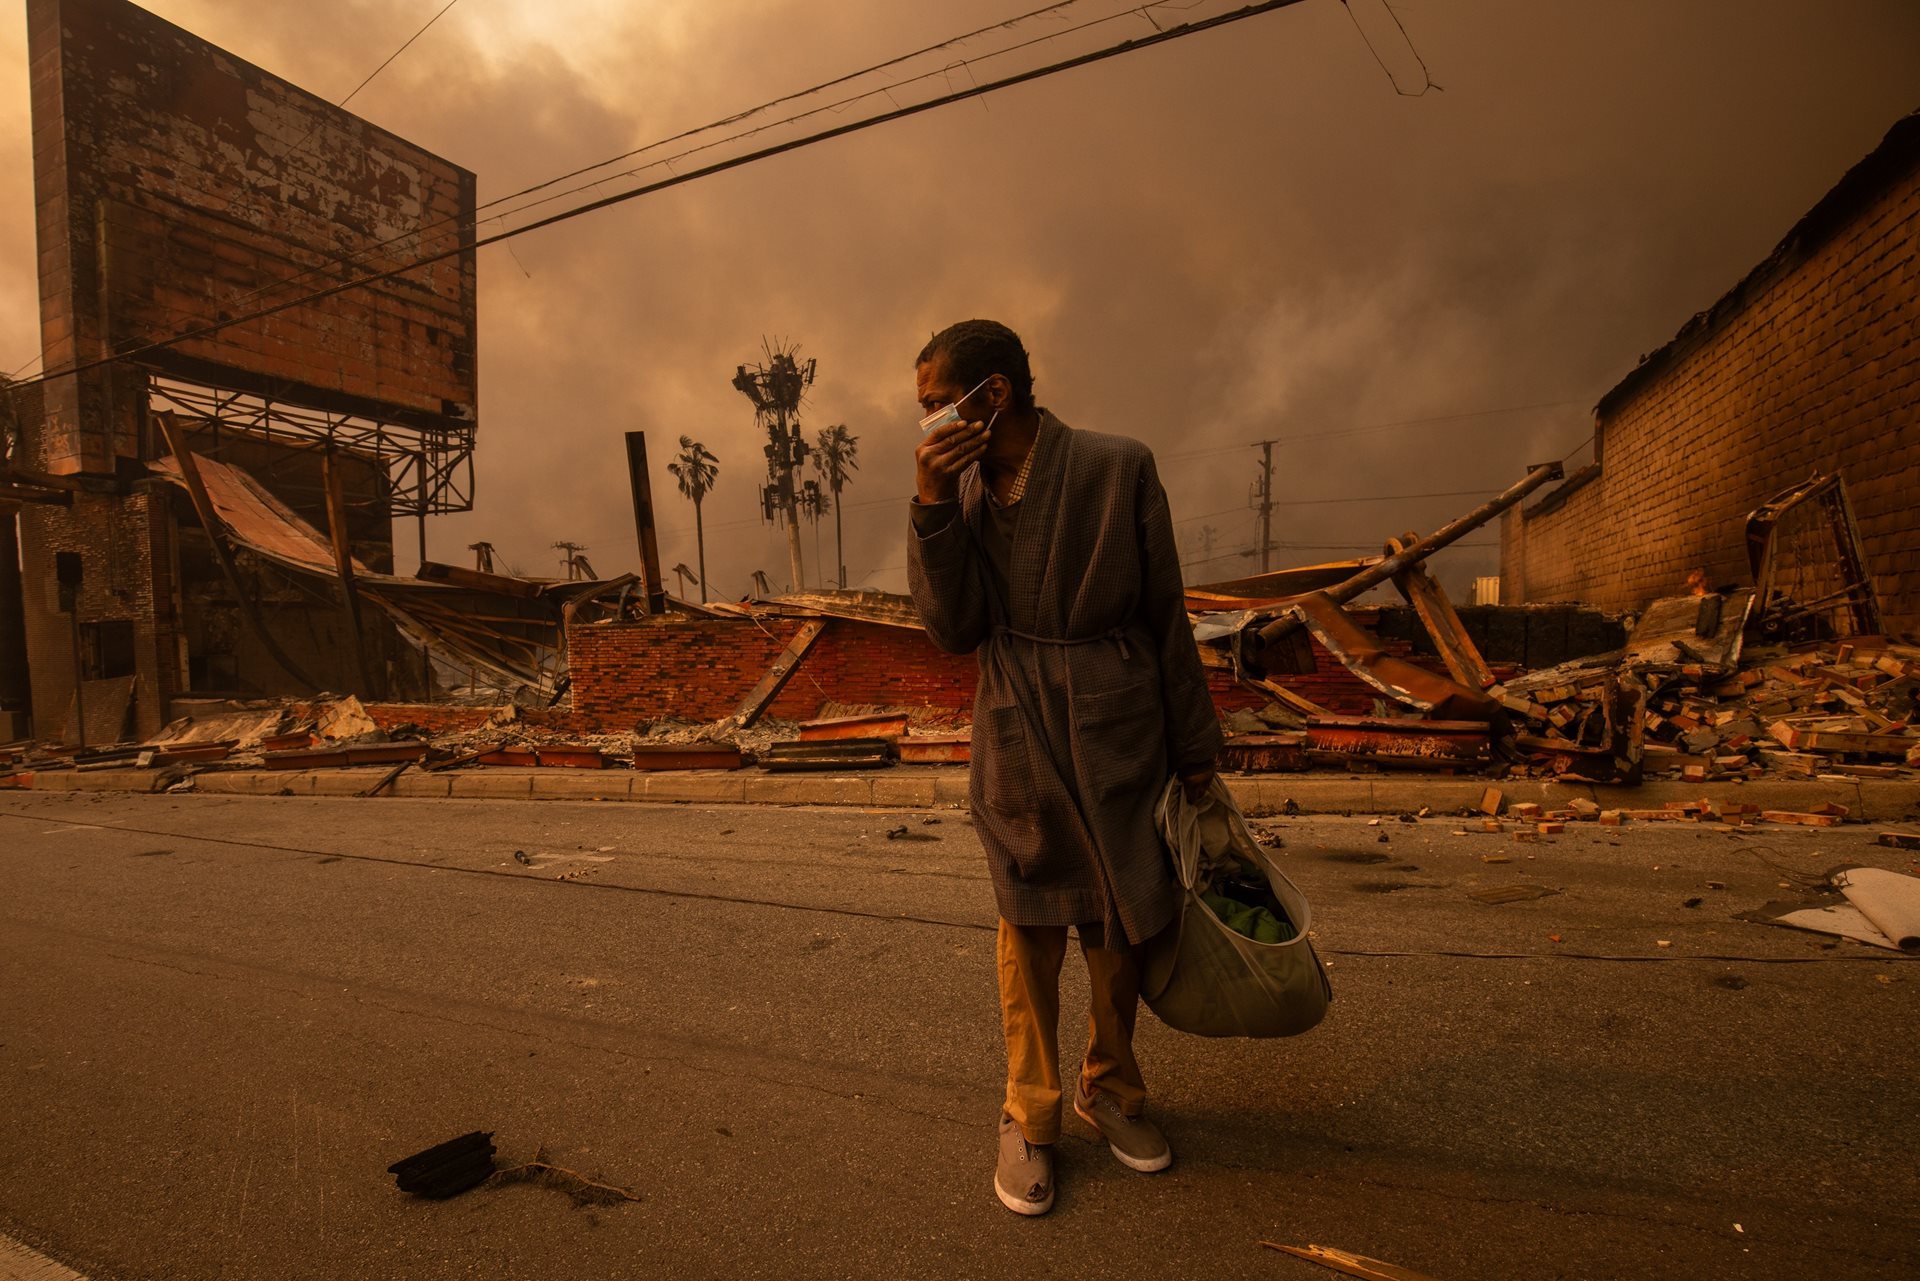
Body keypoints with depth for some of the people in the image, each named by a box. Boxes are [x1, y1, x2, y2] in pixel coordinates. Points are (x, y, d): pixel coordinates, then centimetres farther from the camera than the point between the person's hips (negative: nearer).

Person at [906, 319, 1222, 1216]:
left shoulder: (1117, 468, -8)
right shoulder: (963, 489, 1)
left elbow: (1166, 616, -3)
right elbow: (953, 631, -7)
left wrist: (1193, 752, 2)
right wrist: (932, 507, -18)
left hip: (1119, 737, -1)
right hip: (1019, 745, 1)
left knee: (1122, 925, 13)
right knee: (1029, 929, 12)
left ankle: (1110, 1089, 39)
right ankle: (1028, 1117, 31)